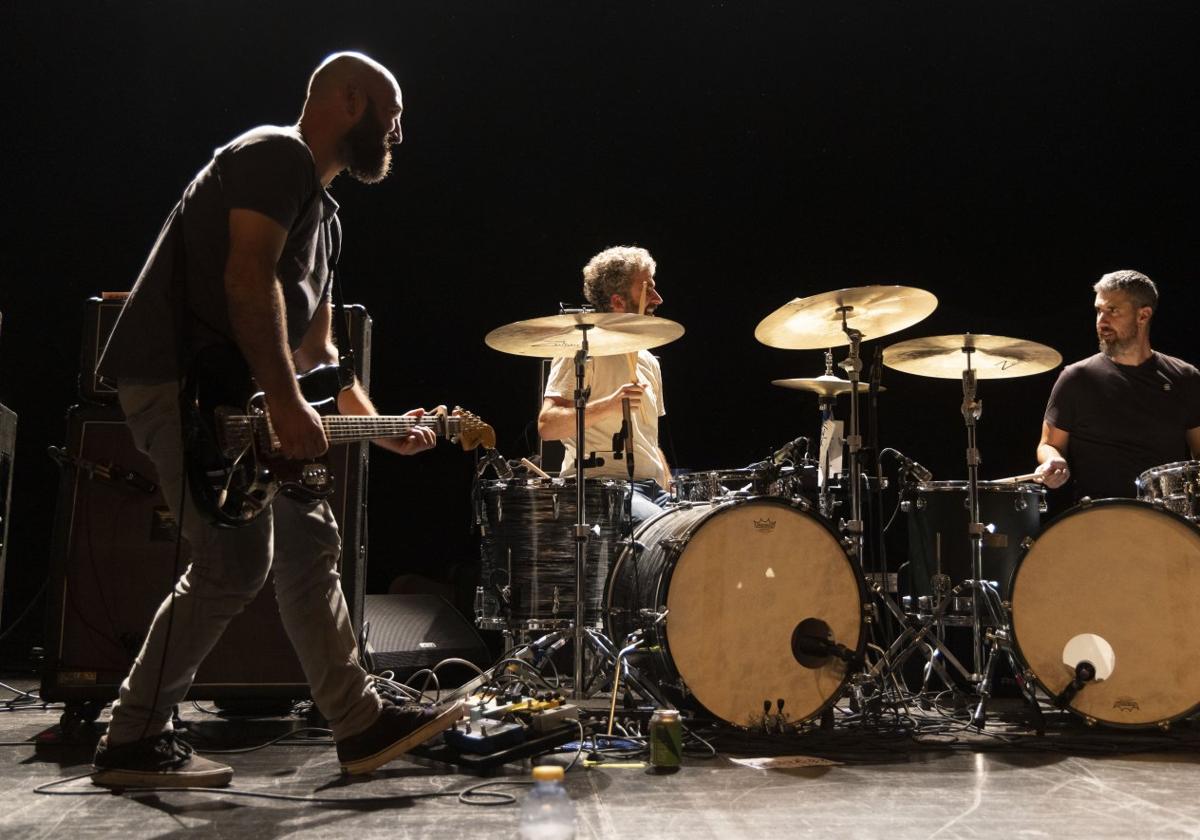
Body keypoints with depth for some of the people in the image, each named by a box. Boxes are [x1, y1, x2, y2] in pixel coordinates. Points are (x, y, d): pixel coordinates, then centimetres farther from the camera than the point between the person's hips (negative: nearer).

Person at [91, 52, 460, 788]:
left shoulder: (323, 210, 22)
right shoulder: (277, 155, -7)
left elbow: (316, 344, 22)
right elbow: (248, 276, -22)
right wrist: (287, 403, -26)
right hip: (180, 384, -10)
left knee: (310, 547, 7)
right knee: (235, 564, -12)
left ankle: (362, 725, 14)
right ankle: (133, 740, 4)